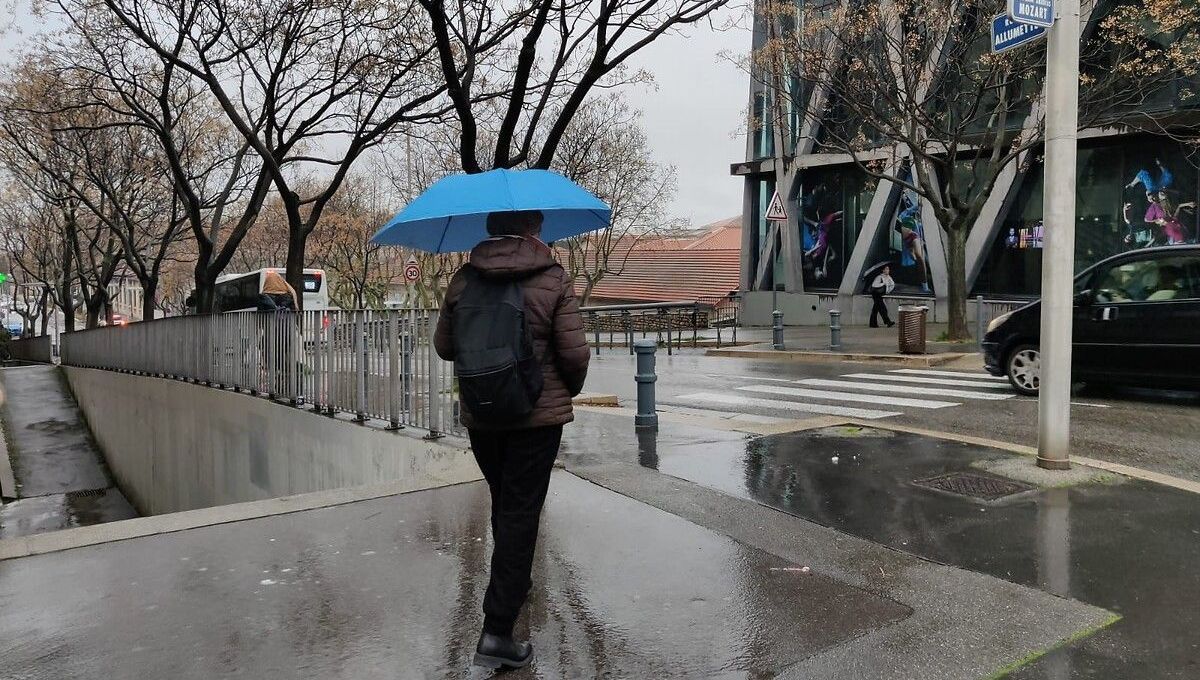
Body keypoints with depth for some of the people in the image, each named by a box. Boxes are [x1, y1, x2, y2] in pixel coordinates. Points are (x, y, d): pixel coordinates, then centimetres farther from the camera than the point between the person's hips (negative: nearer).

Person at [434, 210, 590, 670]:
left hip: (480, 416, 4)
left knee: (504, 505, 23)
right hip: (538, 414, -4)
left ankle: (513, 584, 44)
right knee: (520, 514, 1)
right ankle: (497, 632, -1)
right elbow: (574, 353, -11)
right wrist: (570, 389, 9)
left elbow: (444, 347, 6)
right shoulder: (554, 280, -9)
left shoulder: (463, 280, 1)